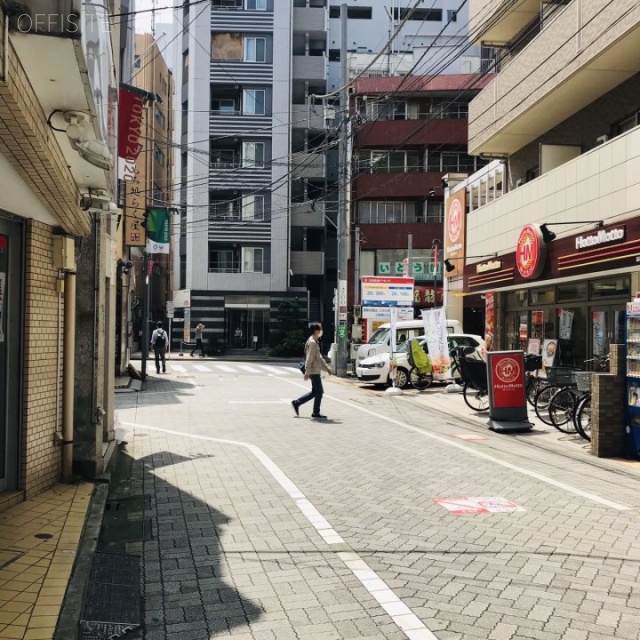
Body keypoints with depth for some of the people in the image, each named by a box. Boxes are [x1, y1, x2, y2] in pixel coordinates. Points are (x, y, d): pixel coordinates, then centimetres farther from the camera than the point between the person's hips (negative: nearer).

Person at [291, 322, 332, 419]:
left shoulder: (315, 342, 16)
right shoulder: (312, 343, -16)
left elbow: (319, 357, 23)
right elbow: (309, 359, -21)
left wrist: (326, 368, 21)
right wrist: (307, 372, -23)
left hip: (316, 371, 10)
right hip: (314, 372, -10)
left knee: (315, 392, 14)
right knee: (319, 392, -3)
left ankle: (296, 403, 19)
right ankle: (316, 413, 4)